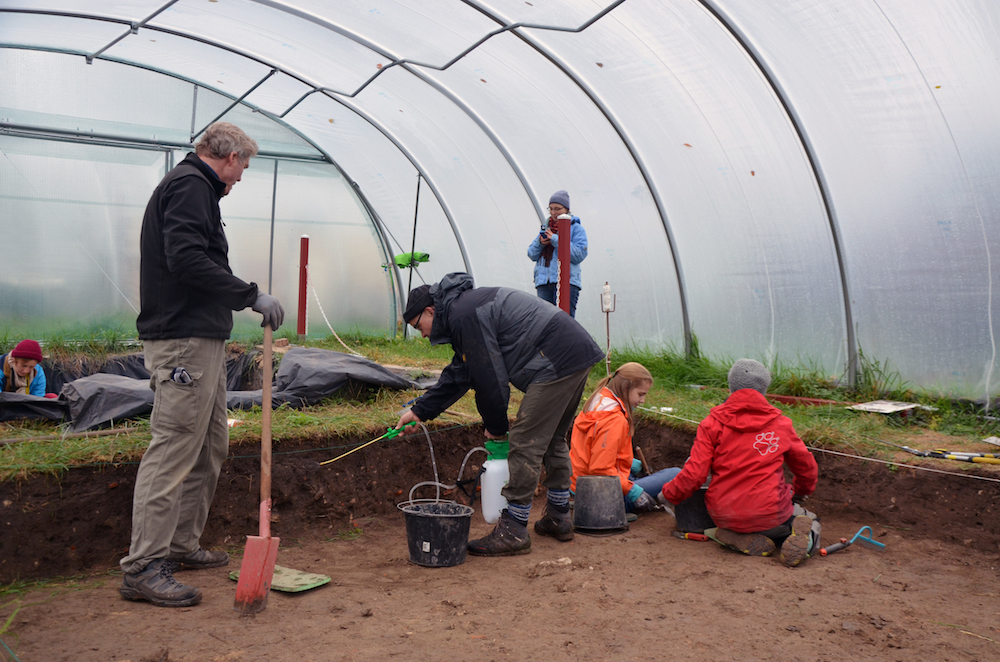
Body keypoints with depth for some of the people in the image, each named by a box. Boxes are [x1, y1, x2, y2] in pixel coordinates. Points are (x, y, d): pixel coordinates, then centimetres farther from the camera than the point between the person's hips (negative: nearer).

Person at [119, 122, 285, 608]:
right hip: (183, 341, -11)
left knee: (210, 447, 16)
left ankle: (182, 545, 25)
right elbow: (187, 259, -23)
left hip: (202, 339, 11)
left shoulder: (194, 186, 24)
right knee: (173, 450, -10)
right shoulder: (190, 186, -9)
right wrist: (251, 295, -20)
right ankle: (143, 568, -5)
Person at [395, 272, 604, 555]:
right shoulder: (469, 304, 22)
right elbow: (458, 374, 27)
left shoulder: (463, 315, -12)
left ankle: (512, 531, -1)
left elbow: (490, 378, -12)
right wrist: (420, 410, 26)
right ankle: (558, 518, 33)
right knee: (553, 440, 21)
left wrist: (495, 426, 3)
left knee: (525, 444, -7)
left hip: (557, 361, -11)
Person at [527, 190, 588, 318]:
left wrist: (555, 240, -10)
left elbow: (579, 254, -8)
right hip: (543, 281, 5)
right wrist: (540, 242, -3)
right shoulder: (546, 228, 22)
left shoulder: (576, 228, 7)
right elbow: (532, 254, 19)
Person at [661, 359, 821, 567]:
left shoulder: (713, 423, -3)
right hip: (769, 513, 0)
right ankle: (801, 537, -8)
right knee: (808, 520, 28)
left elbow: (694, 474, -9)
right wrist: (799, 493, 39)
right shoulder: (780, 423, 4)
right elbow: (808, 470, 17)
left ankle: (739, 538, -2)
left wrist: (669, 493, 10)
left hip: (724, 516, 1)